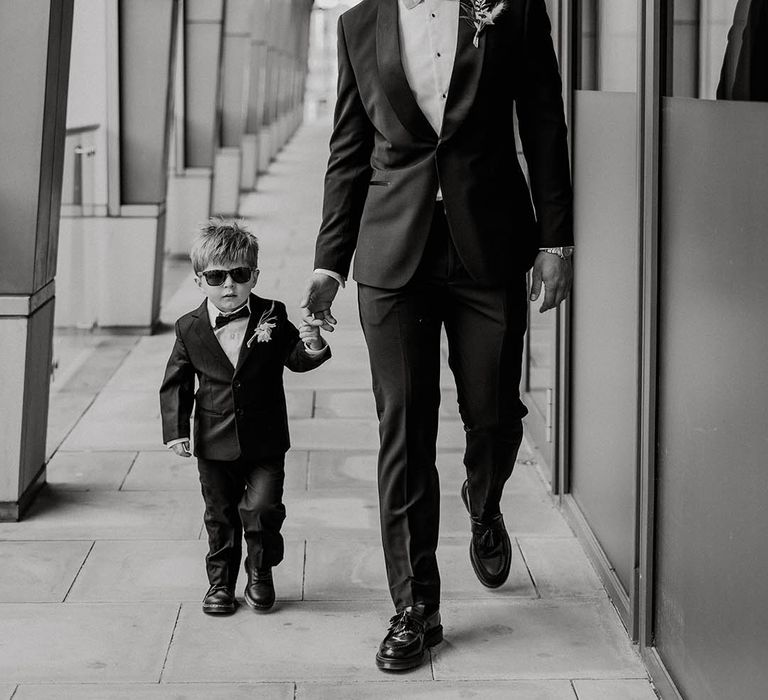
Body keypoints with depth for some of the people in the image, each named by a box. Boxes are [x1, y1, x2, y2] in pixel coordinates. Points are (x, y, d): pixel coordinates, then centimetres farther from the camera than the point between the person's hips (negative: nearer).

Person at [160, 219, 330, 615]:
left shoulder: (272, 318, -5)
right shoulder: (190, 329, -3)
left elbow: (295, 359, -1)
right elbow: (176, 382, 4)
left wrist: (312, 349, -24)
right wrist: (175, 430, -3)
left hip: (265, 441, -1)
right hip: (214, 444, 1)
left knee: (262, 509, -5)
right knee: (220, 518, 11)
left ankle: (260, 573, 20)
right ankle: (221, 582, 28)